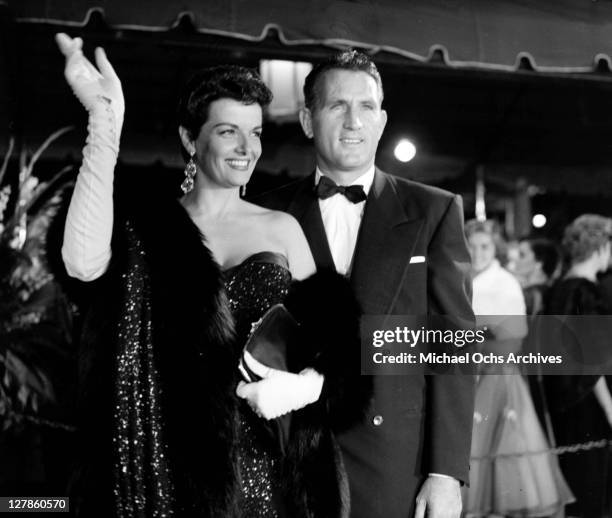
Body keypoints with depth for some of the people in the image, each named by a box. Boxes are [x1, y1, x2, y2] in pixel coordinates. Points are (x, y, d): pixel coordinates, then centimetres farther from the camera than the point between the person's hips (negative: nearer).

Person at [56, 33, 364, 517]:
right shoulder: (145, 226, -1)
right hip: (167, 463, -2)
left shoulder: (281, 228, 6)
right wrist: (104, 118, -24)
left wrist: (306, 384, -14)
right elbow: (84, 263, -22)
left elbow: (323, 337, 8)